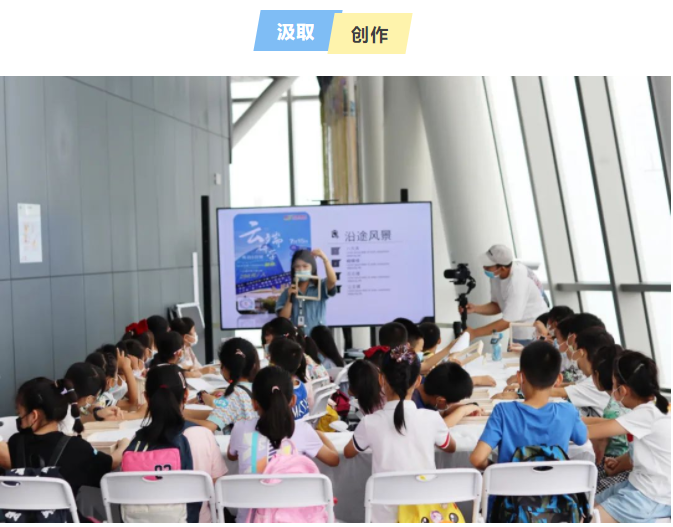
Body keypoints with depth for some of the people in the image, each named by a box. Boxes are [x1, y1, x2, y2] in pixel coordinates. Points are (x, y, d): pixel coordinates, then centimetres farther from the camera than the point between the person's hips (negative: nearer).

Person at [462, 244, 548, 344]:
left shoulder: (517, 282, -31)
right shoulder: (496, 275, -9)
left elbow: (507, 322, -27)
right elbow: (497, 306, 5)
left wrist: (474, 333, -23)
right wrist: (475, 308, -13)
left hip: (535, 334, -8)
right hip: (518, 333, 8)